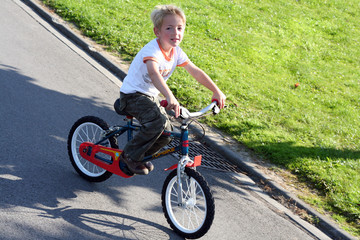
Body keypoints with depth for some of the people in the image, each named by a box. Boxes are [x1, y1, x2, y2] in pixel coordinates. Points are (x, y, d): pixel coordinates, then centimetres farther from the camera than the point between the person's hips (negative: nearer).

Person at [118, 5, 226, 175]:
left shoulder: (176, 52, -3)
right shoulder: (152, 50, -27)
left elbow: (195, 72, 0)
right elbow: (153, 73, -46)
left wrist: (217, 91, -8)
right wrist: (170, 97, -61)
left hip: (150, 97, 8)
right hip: (133, 95, -8)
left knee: (166, 134, 6)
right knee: (158, 122, -30)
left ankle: (141, 155, 31)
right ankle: (130, 156, -11)